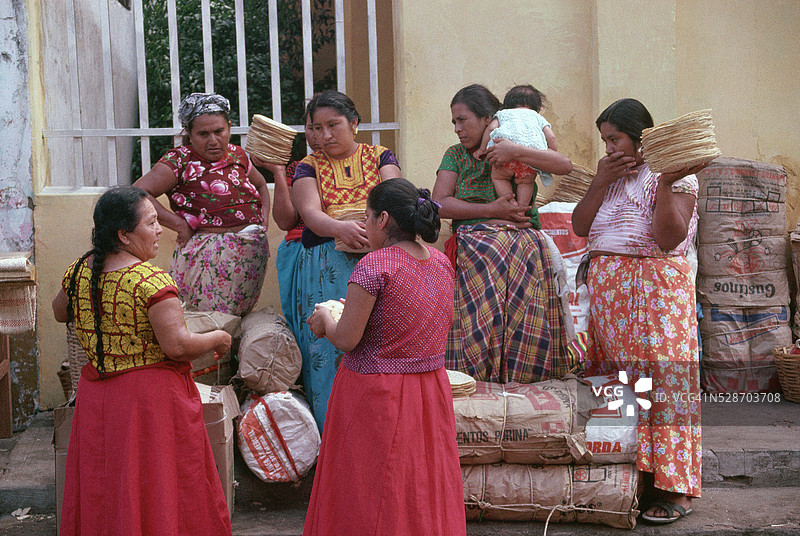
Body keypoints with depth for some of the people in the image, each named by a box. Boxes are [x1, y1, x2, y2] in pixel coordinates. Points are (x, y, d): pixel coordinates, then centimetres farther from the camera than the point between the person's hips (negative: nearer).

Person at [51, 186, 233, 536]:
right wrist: (218, 338, -7)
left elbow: (60, 312, 20)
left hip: (95, 395, 7)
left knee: (104, 490, 16)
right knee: (156, 489, 4)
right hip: (152, 396, -7)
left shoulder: (79, 271, 2)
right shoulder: (152, 281, -20)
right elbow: (177, 345, -24)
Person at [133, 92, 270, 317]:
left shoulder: (237, 155, 12)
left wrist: (264, 218, 13)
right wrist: (181, 225, -16)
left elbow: (260, 184, 32)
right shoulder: (179, 161, -6)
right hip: (208, 260, -6)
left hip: (254, 255, 6)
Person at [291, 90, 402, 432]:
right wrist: (340, 228, -28)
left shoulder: (380, 157, 13)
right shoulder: (309, 167, 12)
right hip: (327, 268, 0)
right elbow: (310, 213, -6)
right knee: (329, 345, -7)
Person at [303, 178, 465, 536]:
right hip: (431, 390, 7)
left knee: (367, 500, 7)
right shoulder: (441, 263, 4)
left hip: (374, 395, -7)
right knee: (424, 492, 16)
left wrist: (324, 318, 4)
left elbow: (345, 340, -17)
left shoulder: (374, 266, -18)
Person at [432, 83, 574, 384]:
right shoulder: (456, 156, 16)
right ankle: (484, 371, -12)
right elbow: (439, 204, 3)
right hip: (473, 243, 1)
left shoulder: (520, 149, 13)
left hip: (521, 242, 0)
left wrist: (516, 153, -12)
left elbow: (565, 165, -2)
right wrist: (491, 210, -7)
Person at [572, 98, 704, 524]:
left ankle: (675, 488, -4)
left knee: (661, 376, -9)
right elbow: (580, 227, 6)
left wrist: (668, 182, -21)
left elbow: (669, 237, -16)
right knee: (614, 375, 3)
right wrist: (602, 181, -3)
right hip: (607, 289, 6)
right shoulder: (608, 174, 17)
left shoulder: (673, 175, -3)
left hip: (656, 288, -6)